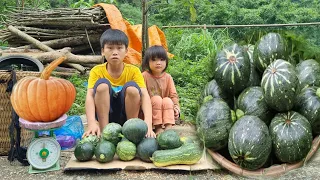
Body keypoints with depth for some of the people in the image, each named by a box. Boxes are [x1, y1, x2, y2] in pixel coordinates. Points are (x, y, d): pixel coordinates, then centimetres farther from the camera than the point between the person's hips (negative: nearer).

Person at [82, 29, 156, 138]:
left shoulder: (133, 71, -9)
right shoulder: (97, 71, -9)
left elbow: (144, 95, -23)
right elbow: (90, 96, -24)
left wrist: (148, 122, -42)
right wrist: (92, 123, -43)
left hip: (127, 115, 0)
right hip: (105, 115, 0)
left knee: (132, 87, -27)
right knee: (102, 85, -25)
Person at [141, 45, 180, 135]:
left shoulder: (168, 77, 1)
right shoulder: (145, 76, -8)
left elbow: (173, 95, -1)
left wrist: (176, 107, -17)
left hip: (165, 108, 2)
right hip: (149, 110, -2)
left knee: (167, 100, -26)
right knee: (157, 99, -29)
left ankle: (168, 127, -36)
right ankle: (158, 128, -30)